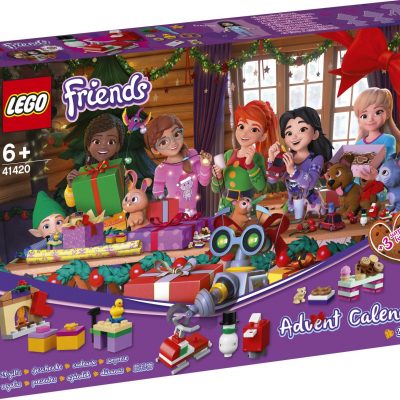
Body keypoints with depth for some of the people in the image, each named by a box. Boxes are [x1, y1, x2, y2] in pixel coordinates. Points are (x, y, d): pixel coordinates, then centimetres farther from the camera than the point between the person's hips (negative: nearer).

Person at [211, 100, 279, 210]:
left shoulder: (257, 157, -8)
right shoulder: (228, 154, 1)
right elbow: (217, 189, 5)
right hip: (225, 207, 3)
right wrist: (218, 177, -13)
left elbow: (260, 187, -21)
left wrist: (250, 164, -26)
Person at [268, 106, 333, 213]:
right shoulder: (286, 159, 0)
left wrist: (293, 170, -42)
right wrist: (272, 160, -15)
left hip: (311, 205, -4)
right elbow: (272, 179, 0)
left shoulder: (316, 159, -13)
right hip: (292, 206, 4)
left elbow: (310, 183, -27)